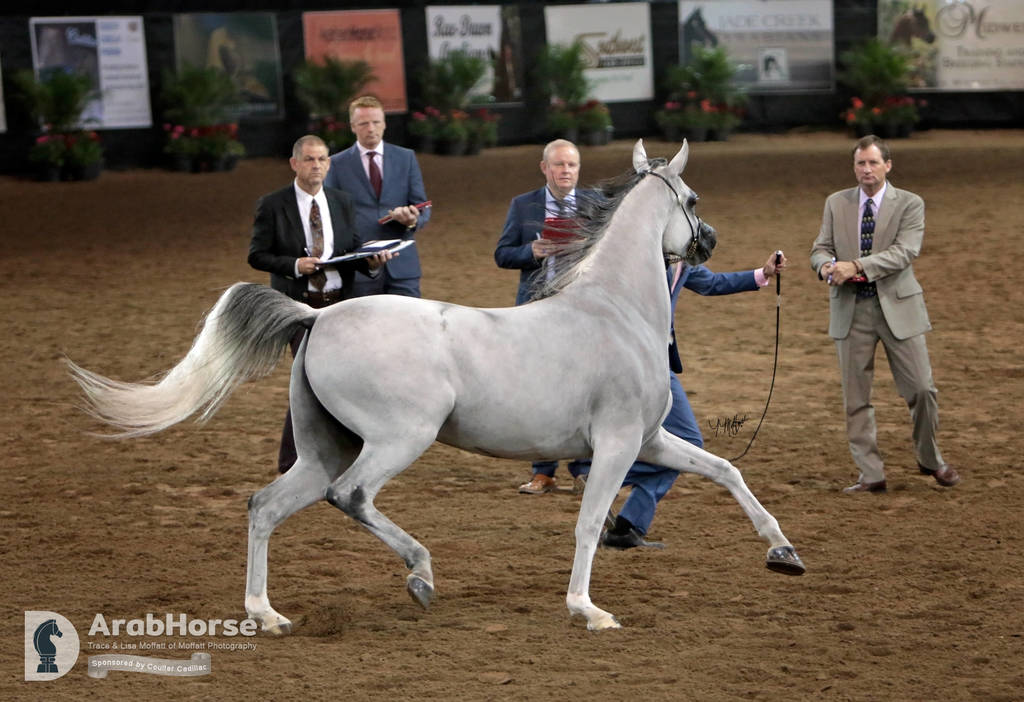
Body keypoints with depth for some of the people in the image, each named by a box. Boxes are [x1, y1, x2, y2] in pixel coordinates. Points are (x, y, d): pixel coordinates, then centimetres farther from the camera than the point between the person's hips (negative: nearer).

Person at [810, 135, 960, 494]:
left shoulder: (910, 204, -2)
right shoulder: (836, 203, 9)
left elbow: (904, 252, -15)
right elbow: (821, 247, 7)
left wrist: (856, 266, -26)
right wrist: (826, 265, -19)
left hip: (897, 307, -2)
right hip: (851, 310, 2)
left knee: (921, 389, -1)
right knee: (855, 397, 3)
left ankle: (930, 459, 23)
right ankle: (871, 474, 11)